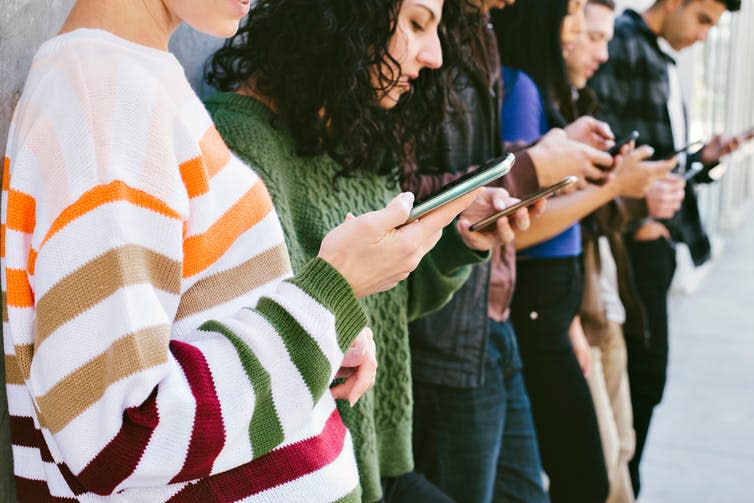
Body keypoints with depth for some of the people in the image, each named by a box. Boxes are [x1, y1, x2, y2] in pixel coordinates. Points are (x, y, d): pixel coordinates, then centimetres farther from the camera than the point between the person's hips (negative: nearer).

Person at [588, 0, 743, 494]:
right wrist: (634, 212, -22)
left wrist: (703, 158, 5)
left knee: (644, 368, 12)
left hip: (658, 236, 9)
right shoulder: (623, 45, -9)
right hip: (635, 236, -9)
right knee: (645, 367, -5)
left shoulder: (663, 62, 20)